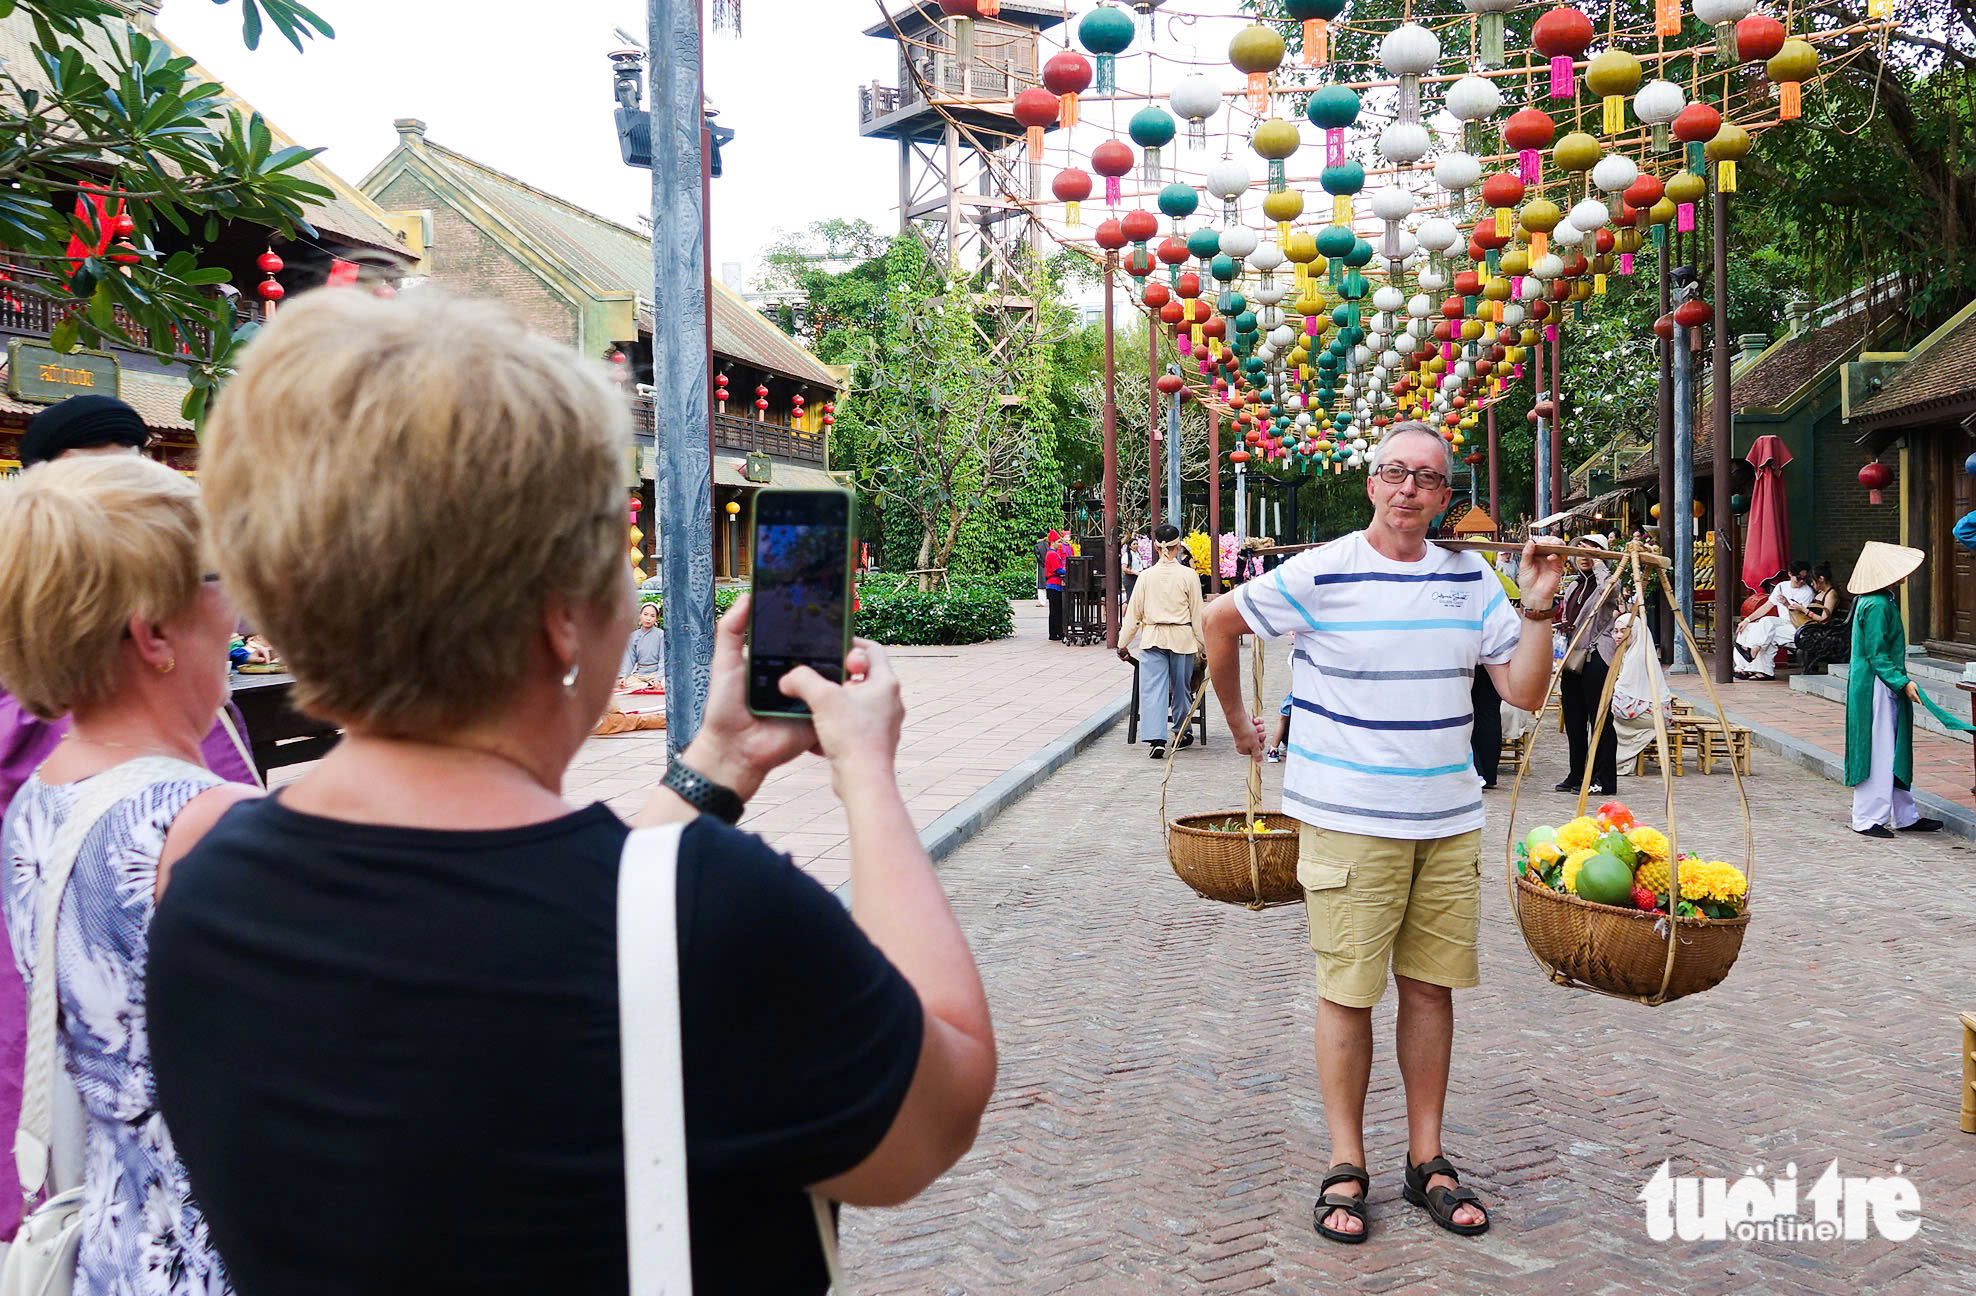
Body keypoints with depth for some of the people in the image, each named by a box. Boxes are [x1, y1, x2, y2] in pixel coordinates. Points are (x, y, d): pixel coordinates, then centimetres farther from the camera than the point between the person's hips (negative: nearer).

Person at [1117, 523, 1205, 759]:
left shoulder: (1147, 576, 1)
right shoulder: (1188, 575, -4)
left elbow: (1133, 614, 5)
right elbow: (1197, 615, 0)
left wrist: (1123, 643, 14)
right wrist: (1204, 645, 9)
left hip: (1153, 638, 0)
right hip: (1182, 638, 0)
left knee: (1153, 687, -2)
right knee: (1181, 687, 15)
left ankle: (1156, 738, -15)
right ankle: (1182, 732, 31)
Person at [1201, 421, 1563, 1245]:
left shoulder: (1470, 580, 6)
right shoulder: (1318, 575, -7)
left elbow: (1526, 690, 6)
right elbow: (1219, 623, 5)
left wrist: (1538, 608, -8)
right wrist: (1240, 724, 11)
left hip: (1449, 822, 4)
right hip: (1348, 823, -4)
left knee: (1431, 987, 10)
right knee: (1347, 992, 2)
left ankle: (1427, 1160, 24)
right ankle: (1346, 1167, 16)